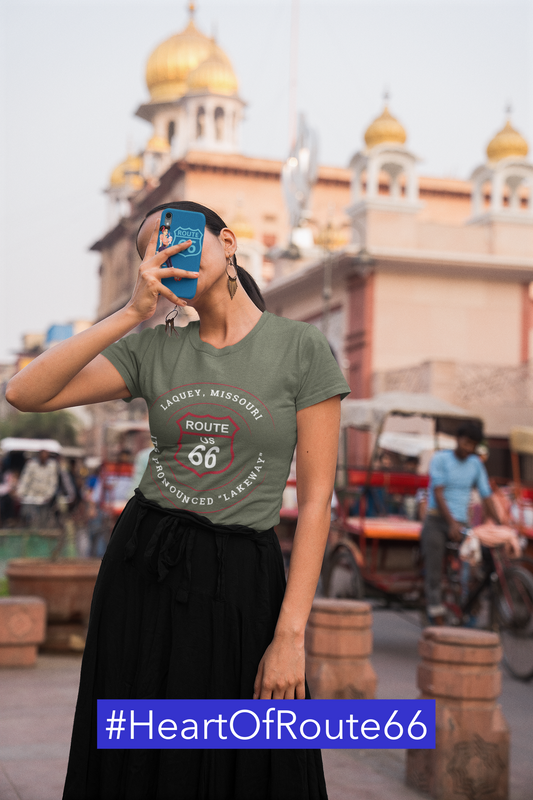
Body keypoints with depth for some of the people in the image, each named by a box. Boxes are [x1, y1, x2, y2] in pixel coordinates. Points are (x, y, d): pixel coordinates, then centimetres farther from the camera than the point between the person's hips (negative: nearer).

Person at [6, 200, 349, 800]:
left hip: (240, 581, -3)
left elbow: (315, 497, -7)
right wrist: (132, 312, -13)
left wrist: (290, 634, -12)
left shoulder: (302, 348, -4)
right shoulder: (152, 349, 5)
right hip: (141, 568, 3)